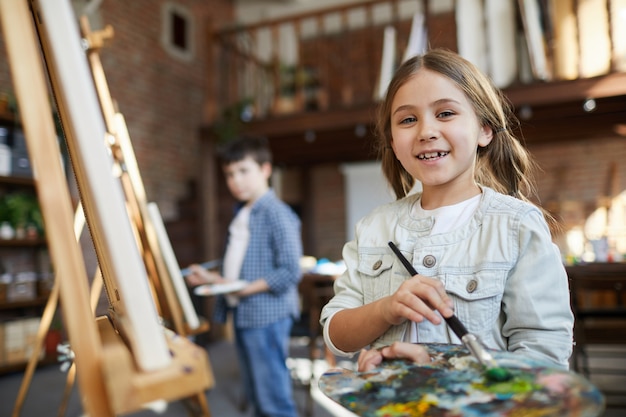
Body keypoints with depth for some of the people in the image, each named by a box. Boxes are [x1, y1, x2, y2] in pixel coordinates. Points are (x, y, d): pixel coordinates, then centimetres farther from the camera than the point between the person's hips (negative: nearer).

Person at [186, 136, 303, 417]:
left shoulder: (277, 214, -14)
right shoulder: (241, 215, 14)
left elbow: (289, 272, -20)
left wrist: (245, 289, -22)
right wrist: (211, 277, 8)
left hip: (267, 317, -9)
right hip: (243, 316, 9)